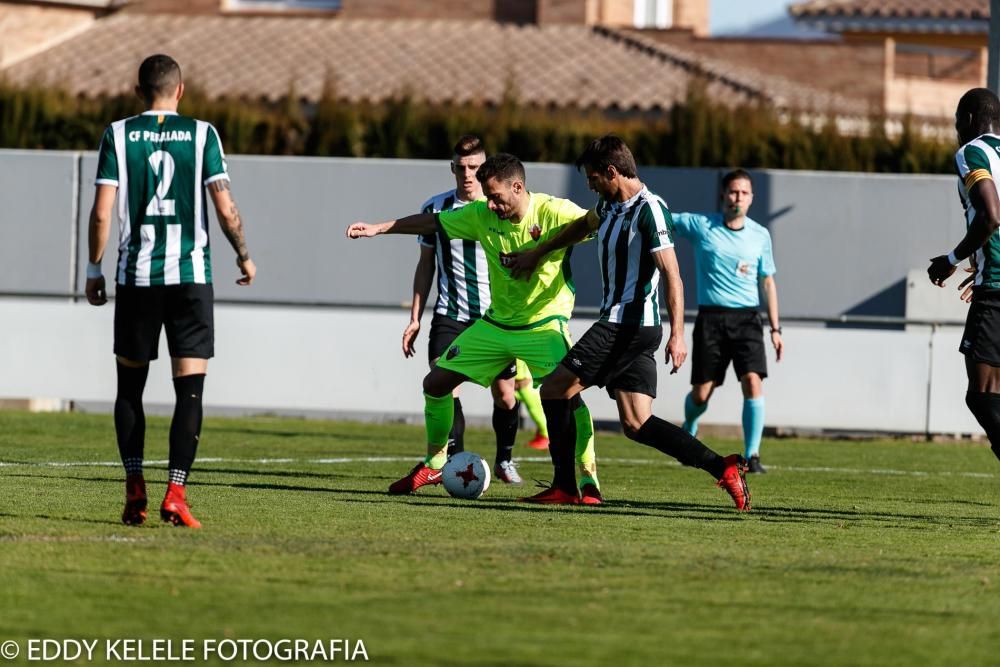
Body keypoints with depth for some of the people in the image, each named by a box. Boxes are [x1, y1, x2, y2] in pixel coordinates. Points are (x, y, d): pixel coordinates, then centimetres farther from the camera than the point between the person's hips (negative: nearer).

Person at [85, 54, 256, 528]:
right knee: (190, 389, 0)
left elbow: (102, 212, -4)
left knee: (130, 386, 14)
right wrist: (244, 256, 13)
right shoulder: (202, 134, 0)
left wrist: (94, 269, 7)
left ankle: (134, 488, 8)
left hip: (136, 275, 1)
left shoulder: (118, 135, 1)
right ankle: (175, 494, -11)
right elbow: (225, 209, -3)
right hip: (191, 275, -1)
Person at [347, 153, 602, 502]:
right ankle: (434, 464, 25)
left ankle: (589, 481, -16)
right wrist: (377, 228, 5)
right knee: (436, 382, 5)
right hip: (495, 324, 6)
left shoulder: (554, 212, -19)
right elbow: (431, 222, 6)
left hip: (543, 325, -6)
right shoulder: (481, 215, -5)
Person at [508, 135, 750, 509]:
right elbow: (583, 225, 37)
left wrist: (677, 335, -26)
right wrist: (537, 253, 44)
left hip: (630, 326, -9)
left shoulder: (649, 211, -14)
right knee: (636, 424, 2)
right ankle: (722, 468, -6)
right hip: (619, 325, 9)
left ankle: (564, 488, -1)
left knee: (554, 390, -3)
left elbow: (671, 275, -19)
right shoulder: (610, 206, 14)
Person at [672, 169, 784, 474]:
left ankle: (752, 456, -14)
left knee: (753, 383, -18)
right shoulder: (700, 225, 2)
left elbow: (767, 281, 14)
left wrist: (775, 328, 10)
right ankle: (689, 430, 37)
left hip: (747, 317, 1)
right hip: (711, 318, -1)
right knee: (701, 393, 3)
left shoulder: (760, 235, 7)